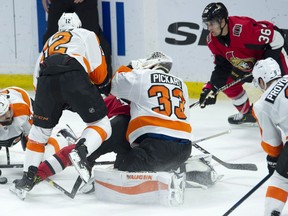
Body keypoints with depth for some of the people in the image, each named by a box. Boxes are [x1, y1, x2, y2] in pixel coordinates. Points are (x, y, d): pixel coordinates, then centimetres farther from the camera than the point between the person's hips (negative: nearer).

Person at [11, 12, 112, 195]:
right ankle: (81, 152, -19)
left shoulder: (50, 41, 41)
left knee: (40, 130, 22)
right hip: (74, 76, -4)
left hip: (46, 79, 4)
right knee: (102, 125, 9)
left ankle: (28, 178, 16)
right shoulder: (87, 35, 29)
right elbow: (98, 68, 17)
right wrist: (104, 86, 38)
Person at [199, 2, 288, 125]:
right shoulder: (212, 40, -13)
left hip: (273, 52, -8)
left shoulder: (243, 27, -39)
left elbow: (276, 36, -33)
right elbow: (222, 67, -3)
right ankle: (247, 113, 24)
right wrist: (211, 88, -13)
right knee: (228, 83, 5)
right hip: (246, 63, 8)